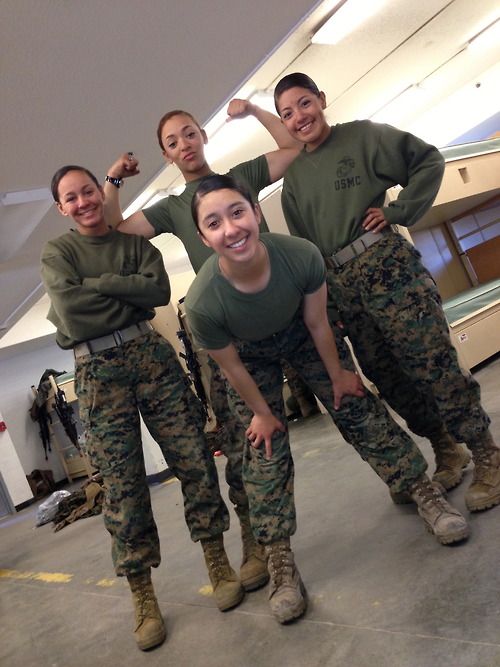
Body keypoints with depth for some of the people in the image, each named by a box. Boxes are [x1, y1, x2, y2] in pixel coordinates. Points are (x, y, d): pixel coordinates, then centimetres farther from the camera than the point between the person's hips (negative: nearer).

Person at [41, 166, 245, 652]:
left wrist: (100, 283, -9)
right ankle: (143, 597, 14)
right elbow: (71, 309, -11)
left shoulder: (134, 240, 12)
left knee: (193, 459, 1)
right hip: (97, 372, -2)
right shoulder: (56, 253, 7)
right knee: (122, 482, 1)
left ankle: (217, 562, 19)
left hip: (149, 355, 2)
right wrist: (131, 296, -6)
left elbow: (159, 290, -5)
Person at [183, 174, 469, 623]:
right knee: (265, 452, -3)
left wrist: (337, 374, -3)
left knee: (358, 409, 2)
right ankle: (280, 560, 8)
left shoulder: (302, 255, -36)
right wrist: (261, 412, -5)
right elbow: (232, 366, -19)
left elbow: (317, 323, -17)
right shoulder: (202, 303, -38)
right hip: (252, 357, -1)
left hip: (302, 339, 1)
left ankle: (424, 491, 19)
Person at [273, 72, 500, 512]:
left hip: (387, 264, -5)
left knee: (433, 363, -8)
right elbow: (302, 244, 19)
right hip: (340, 286, 6)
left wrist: (398, 212, -7)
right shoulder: (293, 176, 16)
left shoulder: (362, 136, 4)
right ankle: (447, 451, 25)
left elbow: (428, 161, 2)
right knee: (389, 377, 8)